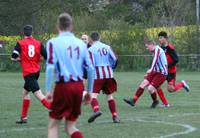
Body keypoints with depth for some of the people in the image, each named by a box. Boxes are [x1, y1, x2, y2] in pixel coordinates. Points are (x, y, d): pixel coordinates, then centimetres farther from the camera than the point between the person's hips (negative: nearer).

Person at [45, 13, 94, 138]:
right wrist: (89, 91, 16)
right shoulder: (81, 43, 9)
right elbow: (90, 68, 8)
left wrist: (48, 90, -9)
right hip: (79, 86, 4)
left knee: (53, 125, 8)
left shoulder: (54, 42, -3)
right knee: (70, 126, 15)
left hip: (63, 86, -4)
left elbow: (50, 67, -13)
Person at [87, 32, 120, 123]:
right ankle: (115, 116, 11)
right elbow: (114, 59, 5)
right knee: (109, 95, 15)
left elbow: (91, 64, -9)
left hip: (98, 75, -4)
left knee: (93, 94, -8)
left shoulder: (91, 49, -3)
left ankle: (96, 110, -36)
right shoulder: (107, 47, 10)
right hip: (109, 74, 4)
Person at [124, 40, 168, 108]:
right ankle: (133, 100, -5)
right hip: (156, 72, 9)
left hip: (161, 74, -9)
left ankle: (155, 101, 11)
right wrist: (149, 74, 36)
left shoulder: (157, 49, -14)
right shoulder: (154, 51, 17)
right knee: (143, 84, -4)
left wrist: (151, 69, -47)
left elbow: (155, 59, -32)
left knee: (150, 88, -16)